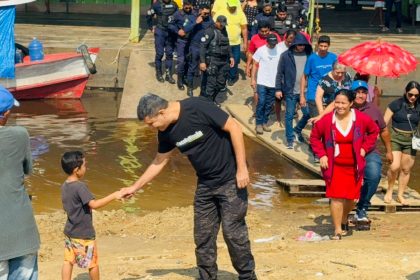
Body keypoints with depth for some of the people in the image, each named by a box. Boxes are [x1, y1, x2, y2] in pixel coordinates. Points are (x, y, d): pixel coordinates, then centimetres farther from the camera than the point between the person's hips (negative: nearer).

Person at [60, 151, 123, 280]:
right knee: (93, 263, 10)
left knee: (68, 260, 8)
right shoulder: (80, 187, -22)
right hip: (84, 234, -8)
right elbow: (94, 204, -29)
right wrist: (114, 196, -25)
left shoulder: (64, 186, 4)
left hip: (69, 232, 8)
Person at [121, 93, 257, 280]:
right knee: (202, 236, 6)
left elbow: (234, 127, -18)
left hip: (230, 180, -6)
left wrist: (242, 168, -18)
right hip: (205, 184, 7)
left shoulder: (198, 108, -22)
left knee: (233, 232, -5)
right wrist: (135, 187, 18)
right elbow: (159, 162, 14)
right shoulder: (166, 132, -1)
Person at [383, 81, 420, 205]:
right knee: (394, 166, -16)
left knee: (406, 169, 7)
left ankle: (400, 195, 20)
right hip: (395, 139, -3)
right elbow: (384, 122, -8)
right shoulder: (396, 104, -7)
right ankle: (389, 191, 7)